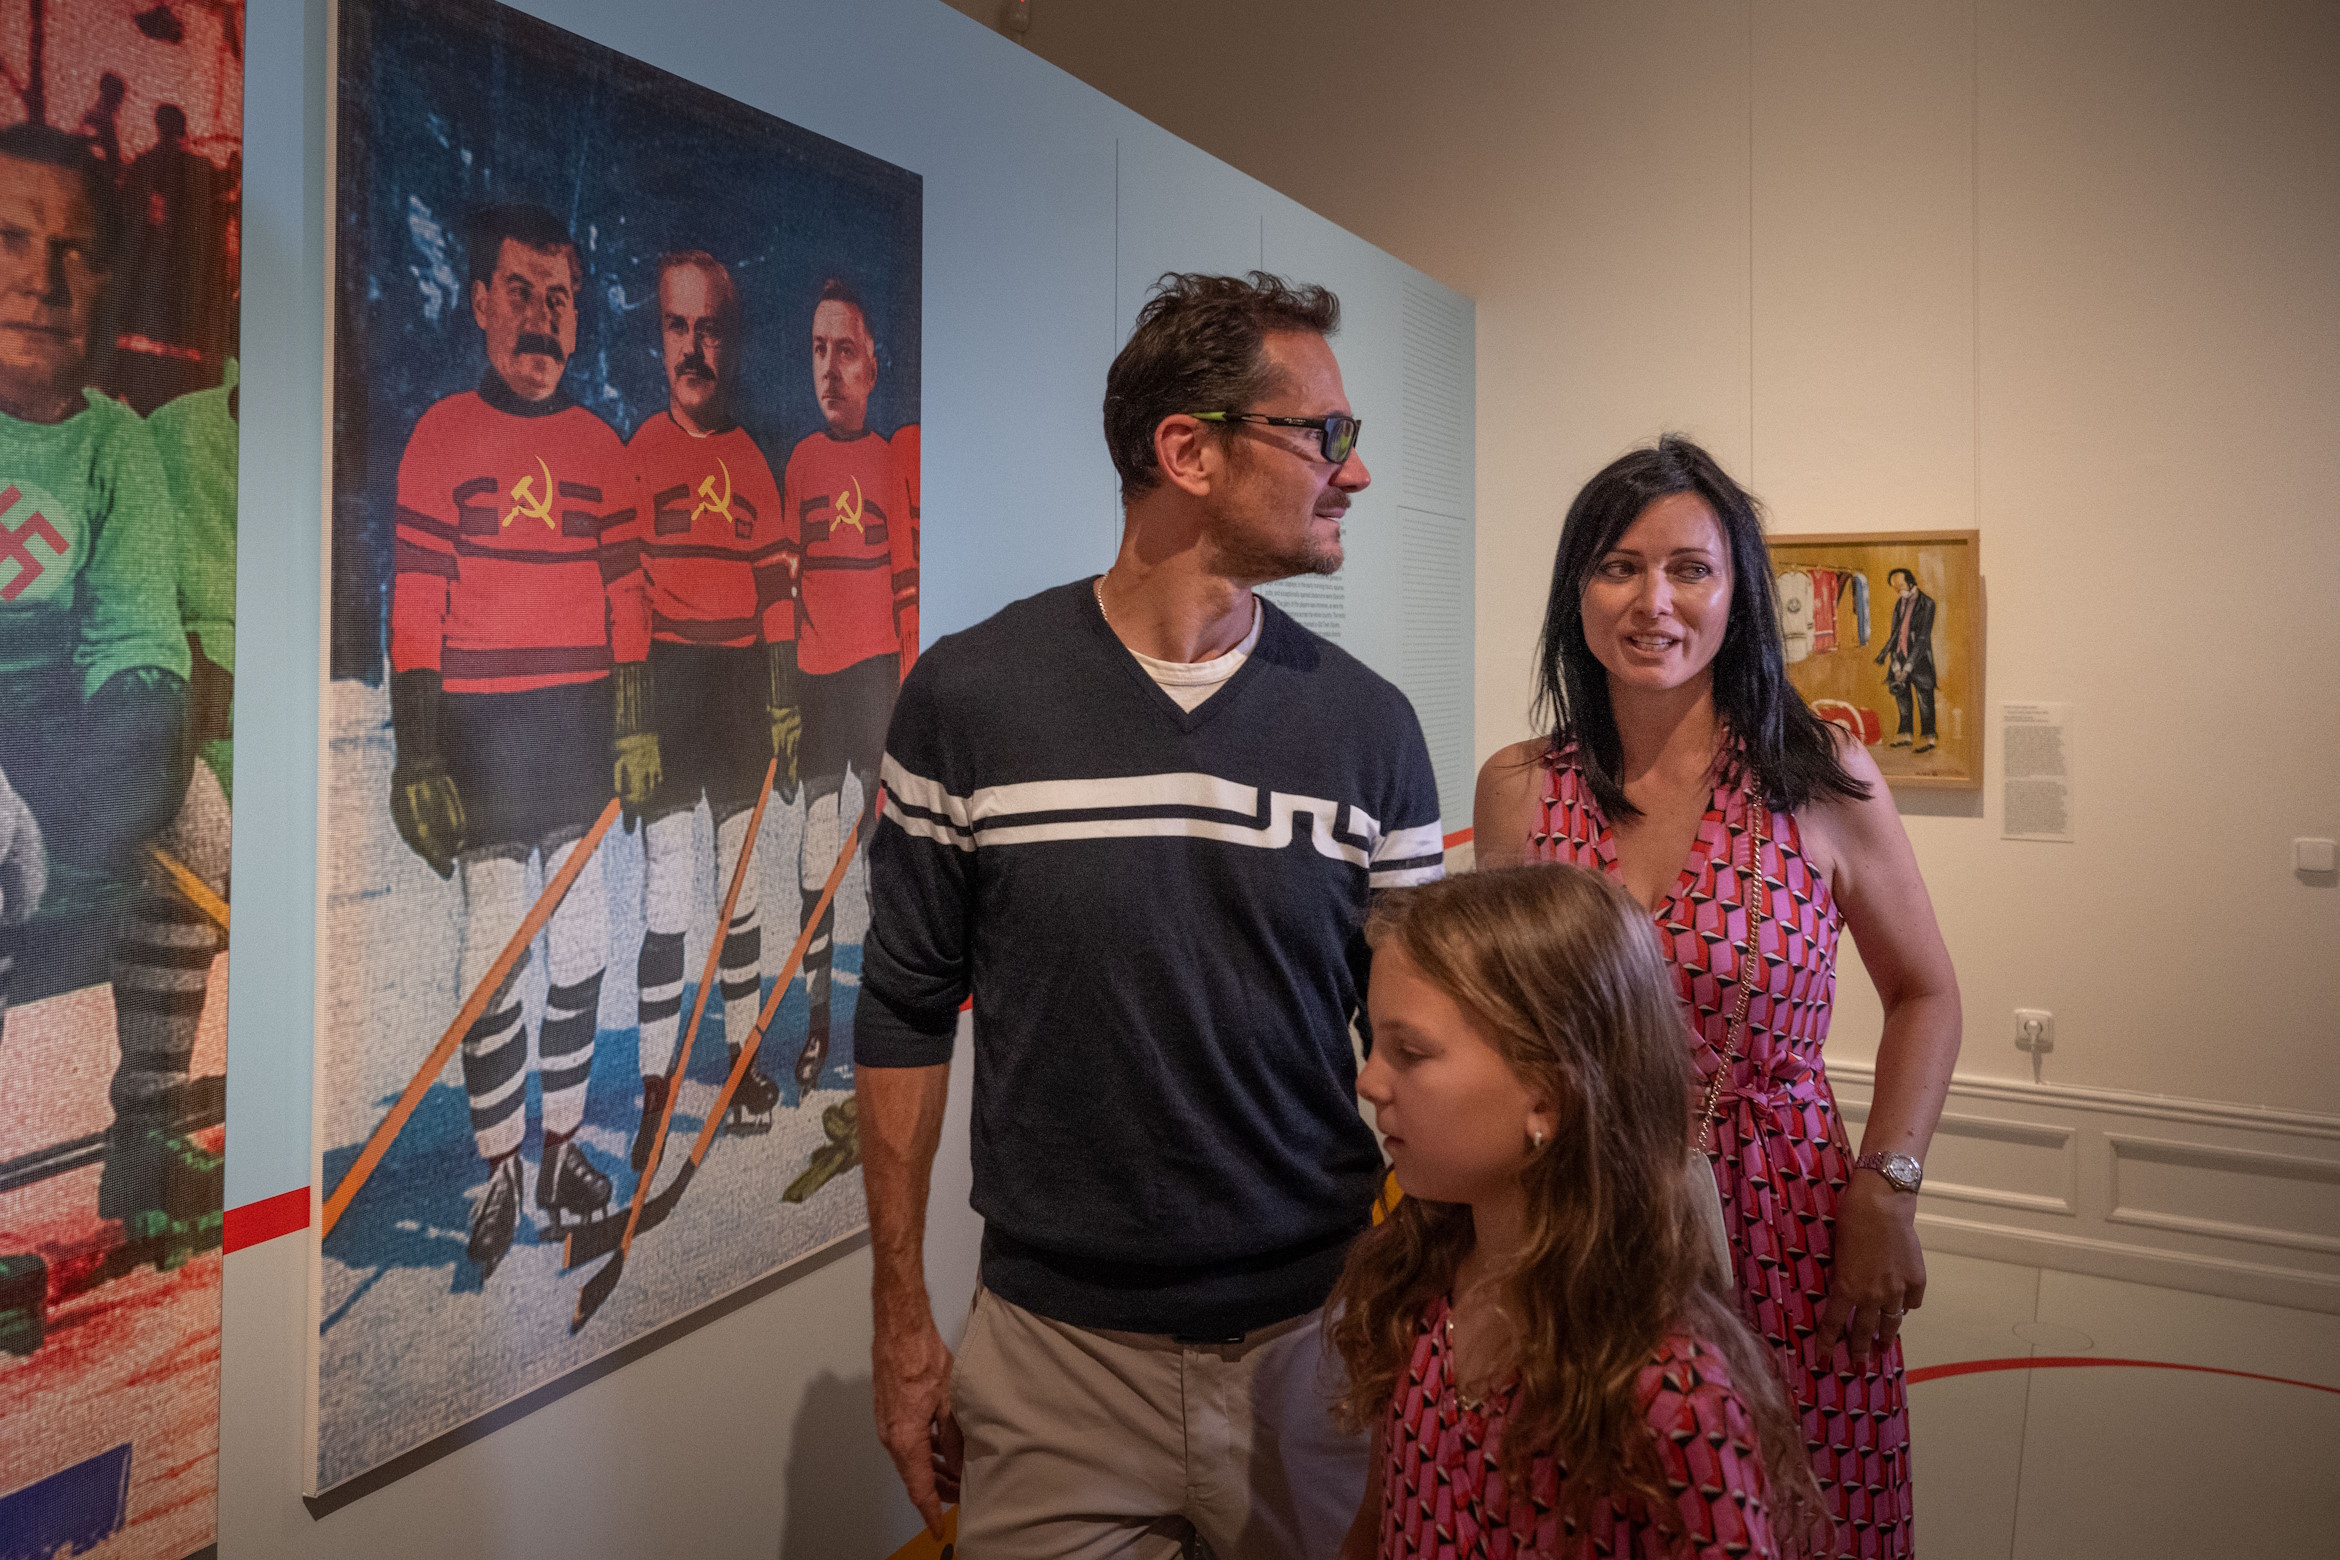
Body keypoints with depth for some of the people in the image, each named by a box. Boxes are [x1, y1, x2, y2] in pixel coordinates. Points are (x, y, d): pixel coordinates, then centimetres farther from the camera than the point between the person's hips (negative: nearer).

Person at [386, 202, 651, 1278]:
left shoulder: (601, 448, 9)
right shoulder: (441, 435, 0)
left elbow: (625, 595, 11)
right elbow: (415, 604, -3)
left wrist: (637, 723, 6)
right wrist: (418, 754, -7)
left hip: (584, 726, 3)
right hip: (482, 729, -3)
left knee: (580, 941, 8)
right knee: (492, 947, -2)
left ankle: (563, 1141, 22)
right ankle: (496, 1169, 10)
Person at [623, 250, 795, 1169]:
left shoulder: (751, 457, 10)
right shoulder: (637, 450, -1)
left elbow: (777, 584, 12)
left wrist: (784, 701, 8)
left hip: (743, 681, 4)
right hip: (667, 677, -4)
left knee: (743, 877, 12)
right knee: (666, 887, -5)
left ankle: (744, 1056, 24)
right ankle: (655, 1089, 3)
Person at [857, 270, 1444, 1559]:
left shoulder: (1369, 726, -3)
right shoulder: (965, 696, -8)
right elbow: (906, 1017, -1)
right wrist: (902, 1320, 1)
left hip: (1312, 1335, 2)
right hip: (1054, 1346, -1)